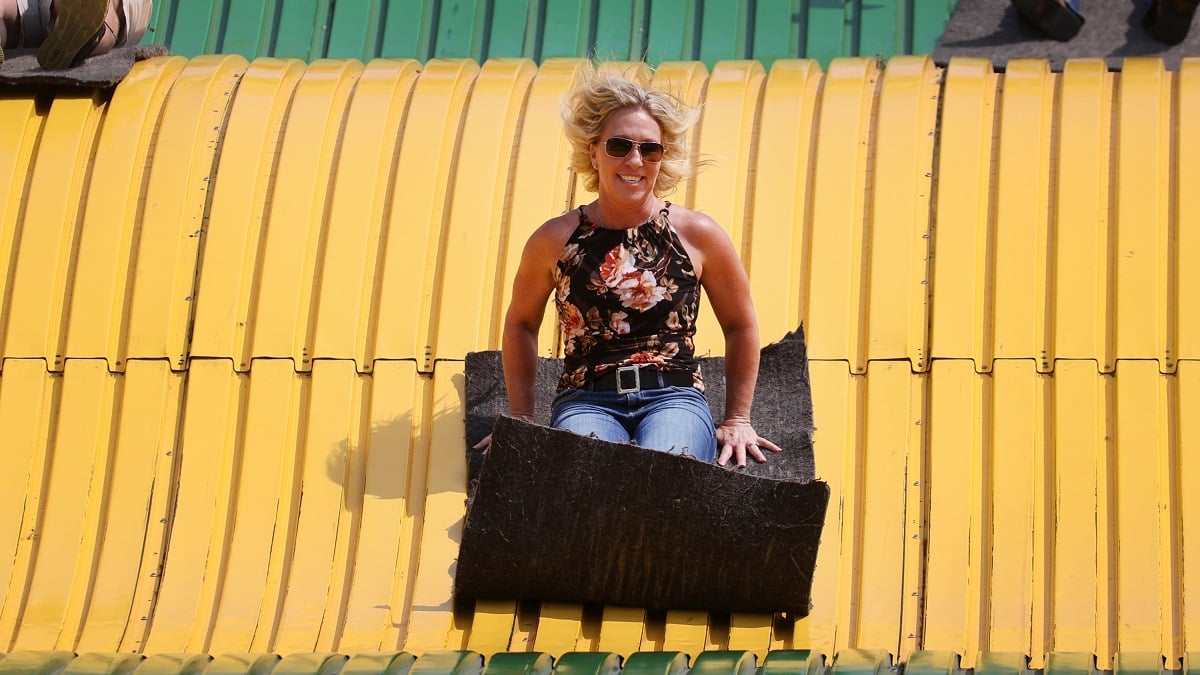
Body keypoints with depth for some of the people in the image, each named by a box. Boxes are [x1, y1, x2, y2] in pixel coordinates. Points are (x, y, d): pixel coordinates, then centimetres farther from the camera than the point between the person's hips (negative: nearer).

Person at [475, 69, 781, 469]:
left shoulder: (697, 234, 8)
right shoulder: (555, 240, 9)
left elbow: (740, 326, 20)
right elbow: (520, 324, 25)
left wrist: (737, 420, 18)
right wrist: (522, 420, 20)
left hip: (675, 399, 0)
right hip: (586, 401, 0)